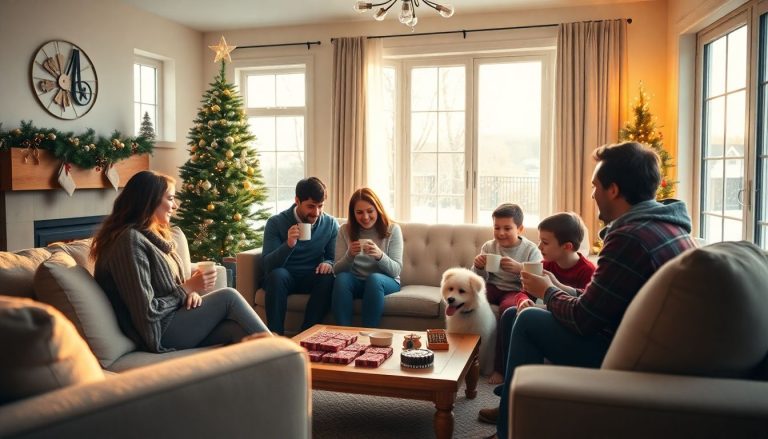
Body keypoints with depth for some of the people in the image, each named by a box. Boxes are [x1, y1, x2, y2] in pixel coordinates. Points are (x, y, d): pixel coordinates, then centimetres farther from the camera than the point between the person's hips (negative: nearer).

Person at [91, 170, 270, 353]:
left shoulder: (153, 235, 14)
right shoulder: (131, 240, -16)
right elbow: (147, 313, -21)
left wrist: (190, 291, -5)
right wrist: (188, 288, -11)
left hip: (172, 318, 8)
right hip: (158, 332, -8)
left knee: (235, 329, -17)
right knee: (228, 297, -15)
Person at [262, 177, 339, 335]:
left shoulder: (331, 224, -1)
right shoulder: (276, 222, -9)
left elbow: (334, 258, 5)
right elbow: (268, 266, -15)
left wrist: (328, 264, -20)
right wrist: (288, 245, -33)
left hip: (313, 279, 2)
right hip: (284, 279, -2)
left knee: (328, 277, -30)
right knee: (278, 274, -34)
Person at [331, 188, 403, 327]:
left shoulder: (392, 229, -3)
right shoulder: (345, 230, 2)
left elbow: (396, 270, -8)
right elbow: (337, 270, -3)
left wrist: (379, 255, -28)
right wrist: (350, 255, -24)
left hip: (386, 282, -1)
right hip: (355, 282, 2)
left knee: (374, 279, -34)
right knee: (341, 278, -30)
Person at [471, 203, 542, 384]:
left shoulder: (531, 250, -2)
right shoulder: (488, 247, 8)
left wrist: (520, 268, -30)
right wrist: (479, 268, -14)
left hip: (517, 290, -3)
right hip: (492, 288, 3)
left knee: (508, 307, -37)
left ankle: (500, 367, -24)